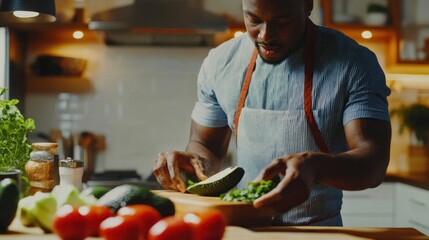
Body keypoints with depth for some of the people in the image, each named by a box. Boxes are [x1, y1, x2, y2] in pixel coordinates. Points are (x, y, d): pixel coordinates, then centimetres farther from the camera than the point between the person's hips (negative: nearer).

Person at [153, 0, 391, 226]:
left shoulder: (354, 63, -9)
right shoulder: (220, 62, 2)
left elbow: (374, 163, -18)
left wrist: (315, 166, -38)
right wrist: (192, 161, -12)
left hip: (318, 231, -2)